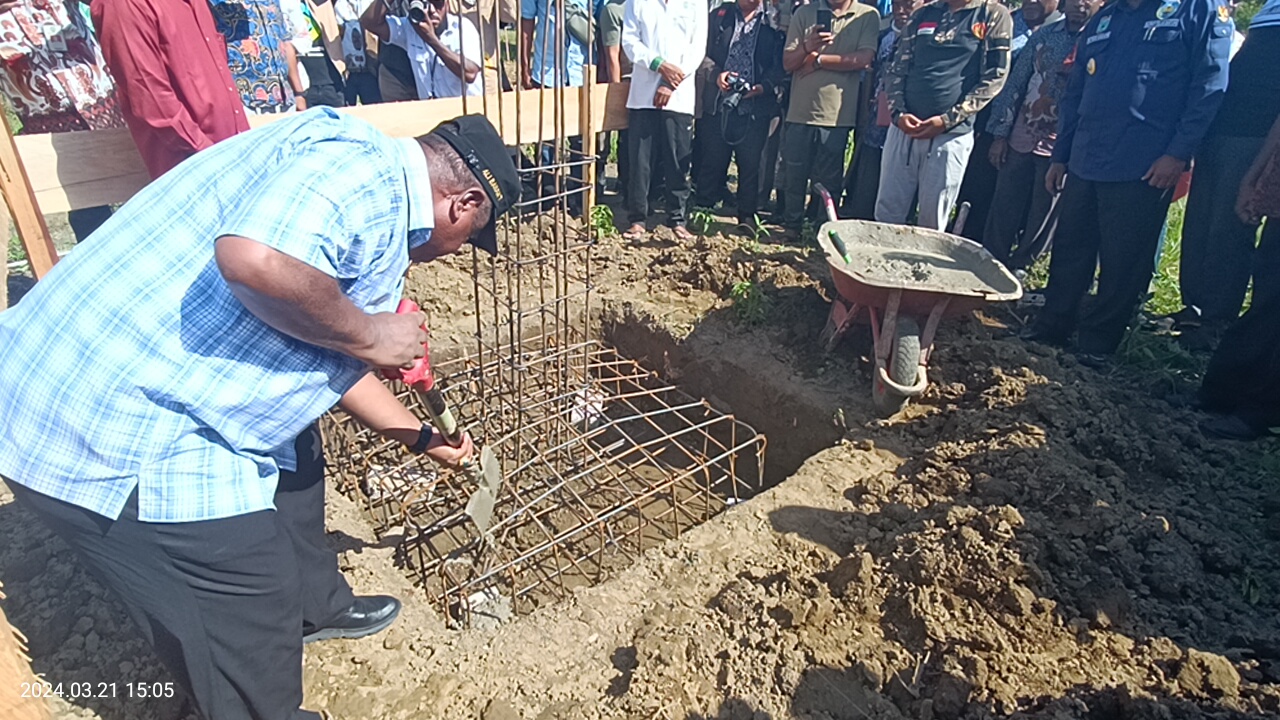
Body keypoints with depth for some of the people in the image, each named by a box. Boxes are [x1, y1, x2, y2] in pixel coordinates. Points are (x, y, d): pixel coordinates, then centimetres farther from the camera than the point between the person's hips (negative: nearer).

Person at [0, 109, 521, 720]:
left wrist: (421, 437, 30)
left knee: (294, 460, 28)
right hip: (106, 438, -11)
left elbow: (331, 358, 20)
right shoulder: (362, 166, -19)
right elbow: (255, 259, -38)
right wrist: (368, 334, -19)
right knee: (250, 608, 3)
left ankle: (316, 606, 51)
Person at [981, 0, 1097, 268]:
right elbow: (1015, 85, 9)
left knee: (1039, 225, 6)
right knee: (1001, 217, 6)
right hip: (1020, 142, 3)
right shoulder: (1044, 35, 9)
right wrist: (1000, 134, 3)